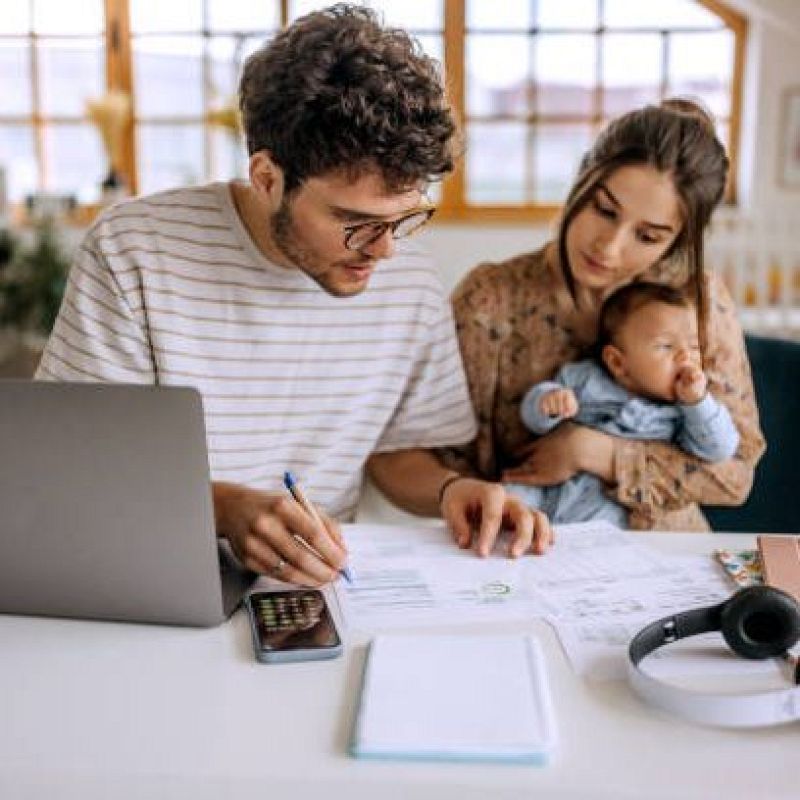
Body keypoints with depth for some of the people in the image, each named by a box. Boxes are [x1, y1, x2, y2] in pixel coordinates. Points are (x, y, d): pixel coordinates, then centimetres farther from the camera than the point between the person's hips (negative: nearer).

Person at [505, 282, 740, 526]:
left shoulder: (684, 409, 5)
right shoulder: (584, 377, 7)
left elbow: (720, 450, -4)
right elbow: (533, 416, 7)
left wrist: (697, 402, -15)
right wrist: (546, 401, -18)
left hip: (607, 506, -1)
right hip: (548, 487, 1)